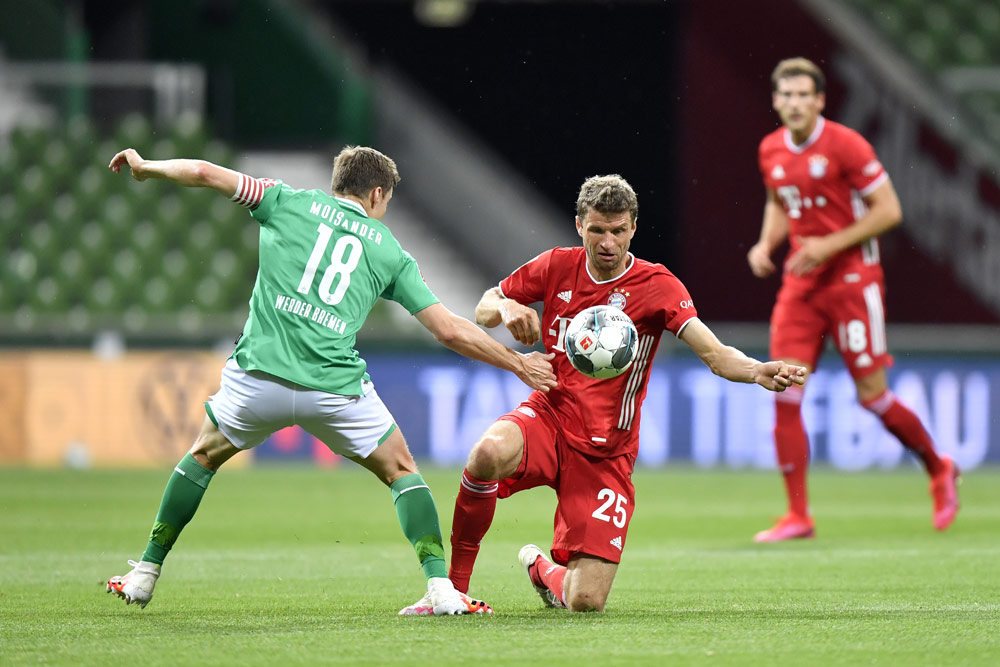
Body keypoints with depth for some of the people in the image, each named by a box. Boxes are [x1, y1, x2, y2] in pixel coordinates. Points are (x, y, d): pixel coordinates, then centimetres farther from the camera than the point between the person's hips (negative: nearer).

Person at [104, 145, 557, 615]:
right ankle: (440, 587, 1)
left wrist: (145, 167, 27)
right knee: (400, 471, 17)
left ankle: (145, 574, 26)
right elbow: (450, 331, 12)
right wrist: (519, 364, 24)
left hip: (259, 377, 1)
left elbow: (204, 173, 9)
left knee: (204, 454, 26)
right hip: (336, 386, -1)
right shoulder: (390, 252, 14)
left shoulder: (289, 202, 13)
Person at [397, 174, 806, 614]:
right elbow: (483, 309, 12)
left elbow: (714, 354, -21)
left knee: (586, 602, -9)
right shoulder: (558, 267, 1)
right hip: (548, 417, 1)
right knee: (488, 455, -38)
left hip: (605, 453, -1)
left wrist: (759, 372, -42)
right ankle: (454, 579, -15)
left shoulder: (657, 286, -9)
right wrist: (505, 308, -13)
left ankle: (545, 570, 31)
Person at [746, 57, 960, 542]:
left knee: (873, 396, -3)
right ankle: (797, 516, -3)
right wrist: (765, 244, 5)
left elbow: (888, 210, -11)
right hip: (800, 285, 5)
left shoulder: (845, 145, -12)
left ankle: (939, 470, 24)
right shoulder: (771, 151, 6)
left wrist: (830, 245, -19)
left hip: (851, 279, -5)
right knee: (785, 395, -6)